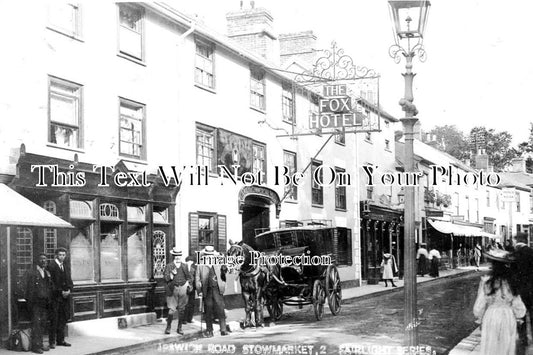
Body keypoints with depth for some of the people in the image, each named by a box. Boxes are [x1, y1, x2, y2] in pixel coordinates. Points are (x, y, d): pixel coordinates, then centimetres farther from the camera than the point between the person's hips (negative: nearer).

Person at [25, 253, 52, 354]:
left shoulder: (47, 273, 17)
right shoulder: (31, 272, -3)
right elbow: (29, 288, -7)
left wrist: (49, 301, 11)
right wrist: (30, 302, -12)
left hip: (45, 303, 6)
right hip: (36, 302, -6)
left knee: (43, 323, 7)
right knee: (36, 323, -7)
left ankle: (40, 344, 16)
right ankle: (35, 345, -4)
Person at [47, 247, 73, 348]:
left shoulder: (66, 266, 15)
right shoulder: (51, 266, -7)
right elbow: (51, 282, -12)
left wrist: (69, 290, -1)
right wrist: (61, 292, -13)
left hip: (65, 296, 7)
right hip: (55, 297, -7)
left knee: (63, 318, 9)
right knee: (54, 319, -4)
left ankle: (60, 340, 16)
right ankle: (52, 341, 2)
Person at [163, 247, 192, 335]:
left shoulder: (185, 266, 11)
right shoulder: (169, 266, 1)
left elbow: (189, 277, 19)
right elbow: (165, 278, -7)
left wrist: (189, 284, 4)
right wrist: (171, 274, -23)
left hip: (183, 289, 3)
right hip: (173, 290, -3)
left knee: (182, 310, 6)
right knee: (172, 310, -8)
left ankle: (179, 328, 16)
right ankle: (168, 327, 5)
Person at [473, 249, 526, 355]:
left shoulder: (486, 282, -14)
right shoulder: (512, 284, -6)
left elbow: (479, 307, -9)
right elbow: (520, 310, -2)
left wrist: (479, 319, 9)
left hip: (491, 319, -2)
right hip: (509, 320, 2)